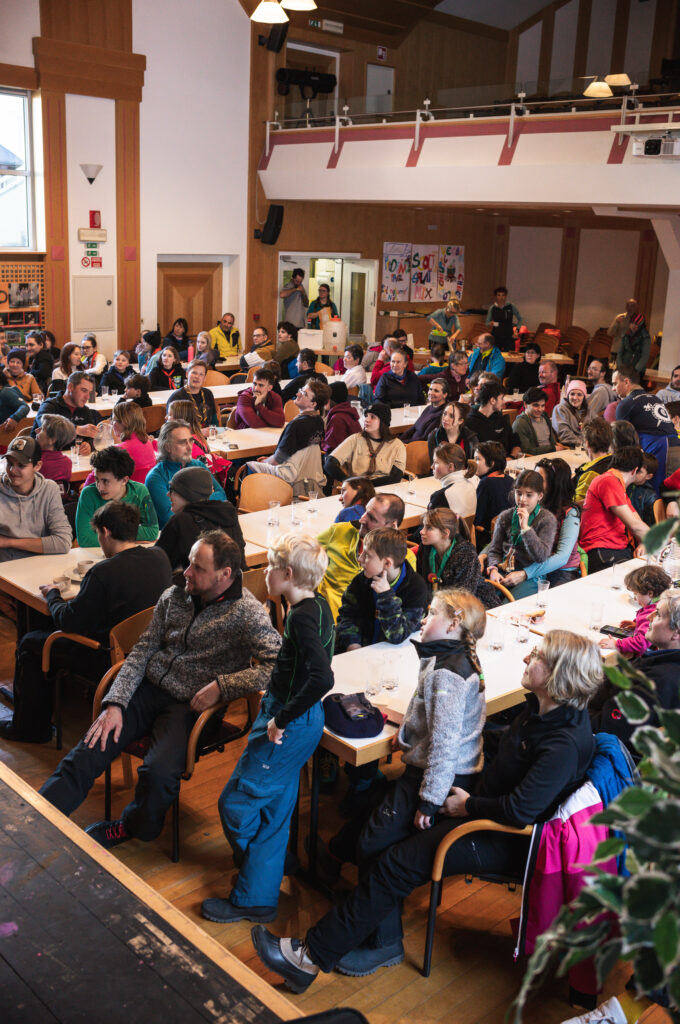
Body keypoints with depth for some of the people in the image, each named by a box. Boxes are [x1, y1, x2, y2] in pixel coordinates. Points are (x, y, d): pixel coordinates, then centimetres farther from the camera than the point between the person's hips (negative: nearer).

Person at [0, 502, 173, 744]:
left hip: (113, 661, -8)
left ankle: (31, 727, 29)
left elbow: (70, 622, -17)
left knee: (29, 643, 13)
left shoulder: (104, 572, -27)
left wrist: (53, 595, 1)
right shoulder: (160, 558, -6)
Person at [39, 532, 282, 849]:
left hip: (191, 705, -5)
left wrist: (221, 685, -22)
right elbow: (142, 651, 7)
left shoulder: (247, 613, -10)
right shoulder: (174, 596, 7)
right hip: (148, 690, 5)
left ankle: (132, 827, 2)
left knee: (157, 773, -28)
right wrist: (115, 703, -5)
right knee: (83, 757, -13)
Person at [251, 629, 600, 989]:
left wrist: (467, 804, -13)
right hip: (480, 803, 9)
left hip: (507, 838, -9)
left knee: (396, 865, -14)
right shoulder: (538, 707, 1)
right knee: (374, 840, -2)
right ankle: (384, 942, 12)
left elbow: (519, 810, -31)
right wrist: (439, 795, 1)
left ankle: (313, 956, -2)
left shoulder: (566, 743, -27)